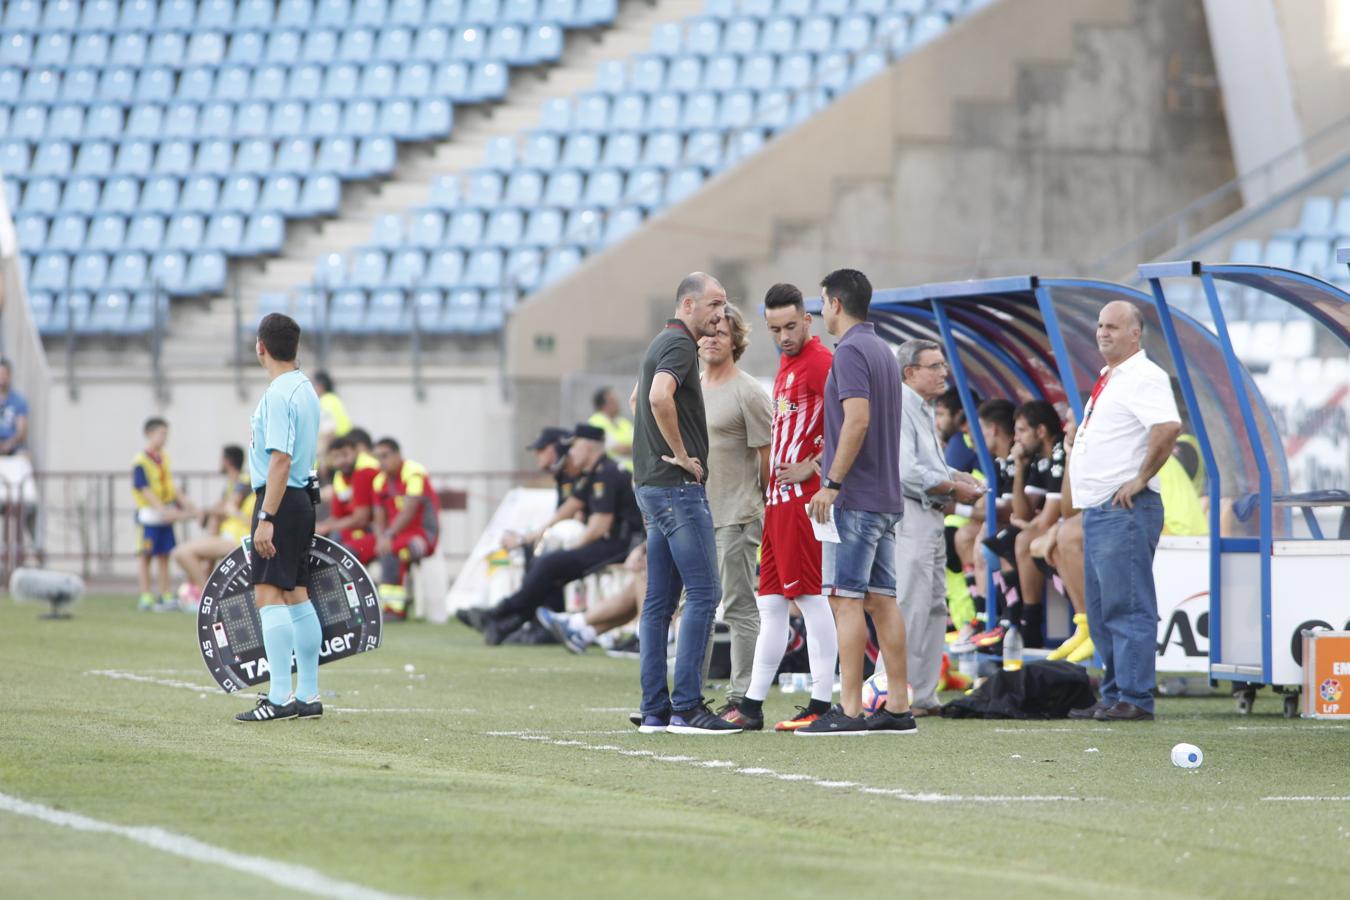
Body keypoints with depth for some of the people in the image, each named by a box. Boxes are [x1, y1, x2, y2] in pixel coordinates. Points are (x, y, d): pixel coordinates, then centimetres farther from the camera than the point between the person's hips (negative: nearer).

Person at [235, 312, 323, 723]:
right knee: (297, 596, 13)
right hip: (303, 497, 10)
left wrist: (266, 519, -24)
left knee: (268, 594, -12)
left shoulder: (278, 394, -16)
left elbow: (280, 459, -22)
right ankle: (308, 694, 17)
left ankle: (280, 696, -17)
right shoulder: (305, 388, 14)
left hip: (280, 501, -10)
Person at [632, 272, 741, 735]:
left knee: (660, 600, 8)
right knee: (703, 592, -10)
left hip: (652, 484, 10)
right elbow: (659, 397, -31)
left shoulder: (661, 344, 19)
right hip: (677, 487, -10)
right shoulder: (679, 345, -12)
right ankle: (687, 706, -13)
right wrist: (681, 454, -19)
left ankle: (654, 709, 7)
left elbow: (639, 397, 36)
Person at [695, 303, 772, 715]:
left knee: (740, 609, -5)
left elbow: (767, 457, -6)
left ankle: (742, 698, -4)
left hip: (735, 518, -7)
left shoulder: (747, 393, -7)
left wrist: (767, 512, -5)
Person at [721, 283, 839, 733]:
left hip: (803, 494, -10)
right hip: (780, 496, 10)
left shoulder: (820, 362, -11)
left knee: (812, 598, -8)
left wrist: (810, 468, -17)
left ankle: (820, 706, -8)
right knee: (770, 603, 11)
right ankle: (751, 706, 14)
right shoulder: (786, 365, 19)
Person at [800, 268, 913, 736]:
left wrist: (832, 483, -19)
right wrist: (831, 457, 22)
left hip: (854, 498, -9)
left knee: (846, 600, -9)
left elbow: (858, 420, -22)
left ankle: (849, 710, -12)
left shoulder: (851, 351, -12)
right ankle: (898, 707, 7)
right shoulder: (883, 351, 18)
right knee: (882, 600, 8)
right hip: (886, 496, 9)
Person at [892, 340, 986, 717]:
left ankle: (924, 696, 16)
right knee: (910, 607, -12)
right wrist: (953, 488, -13)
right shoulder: (900, 408, -13)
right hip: (908, 518, -11)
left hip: (931, 517, 11)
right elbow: (907, 472, -22)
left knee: (934, 608, 12)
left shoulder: (926, 410, 20)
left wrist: (958, 476, 12)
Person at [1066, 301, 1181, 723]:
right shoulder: (1107, 379, 20)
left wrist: (1141, 479, -21)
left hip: (1125, 510, -11)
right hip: (1096, 510, 11)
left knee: (1127, 607, -11)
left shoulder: (1143, 377, -11)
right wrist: (1076, 481, 21)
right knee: (1102, 611, 13)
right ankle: (1113, 696, 18)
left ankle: (1136, 699, -12)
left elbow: (1169, 426, -27)